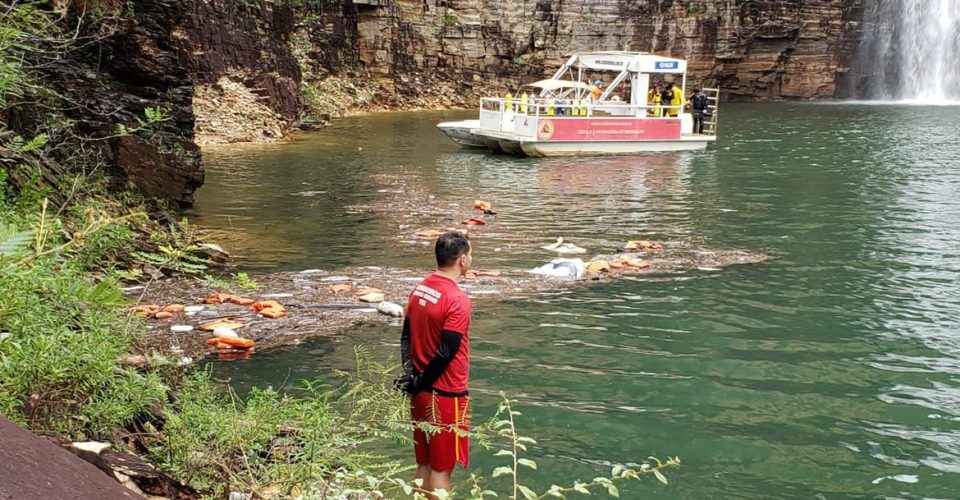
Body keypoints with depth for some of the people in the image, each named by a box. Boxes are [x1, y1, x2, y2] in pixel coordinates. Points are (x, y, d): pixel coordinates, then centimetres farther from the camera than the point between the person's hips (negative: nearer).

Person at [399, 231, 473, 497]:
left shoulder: (419, 289, 5)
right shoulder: (457, 300, -20)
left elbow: (406, 337, 6)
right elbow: (446, 353, -21)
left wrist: (410, 374, -4)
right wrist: (418, 383, -10)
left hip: (422, 392, 8)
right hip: (446, 394, -8)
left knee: (424, 464, 16)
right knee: (441, 468, 3)